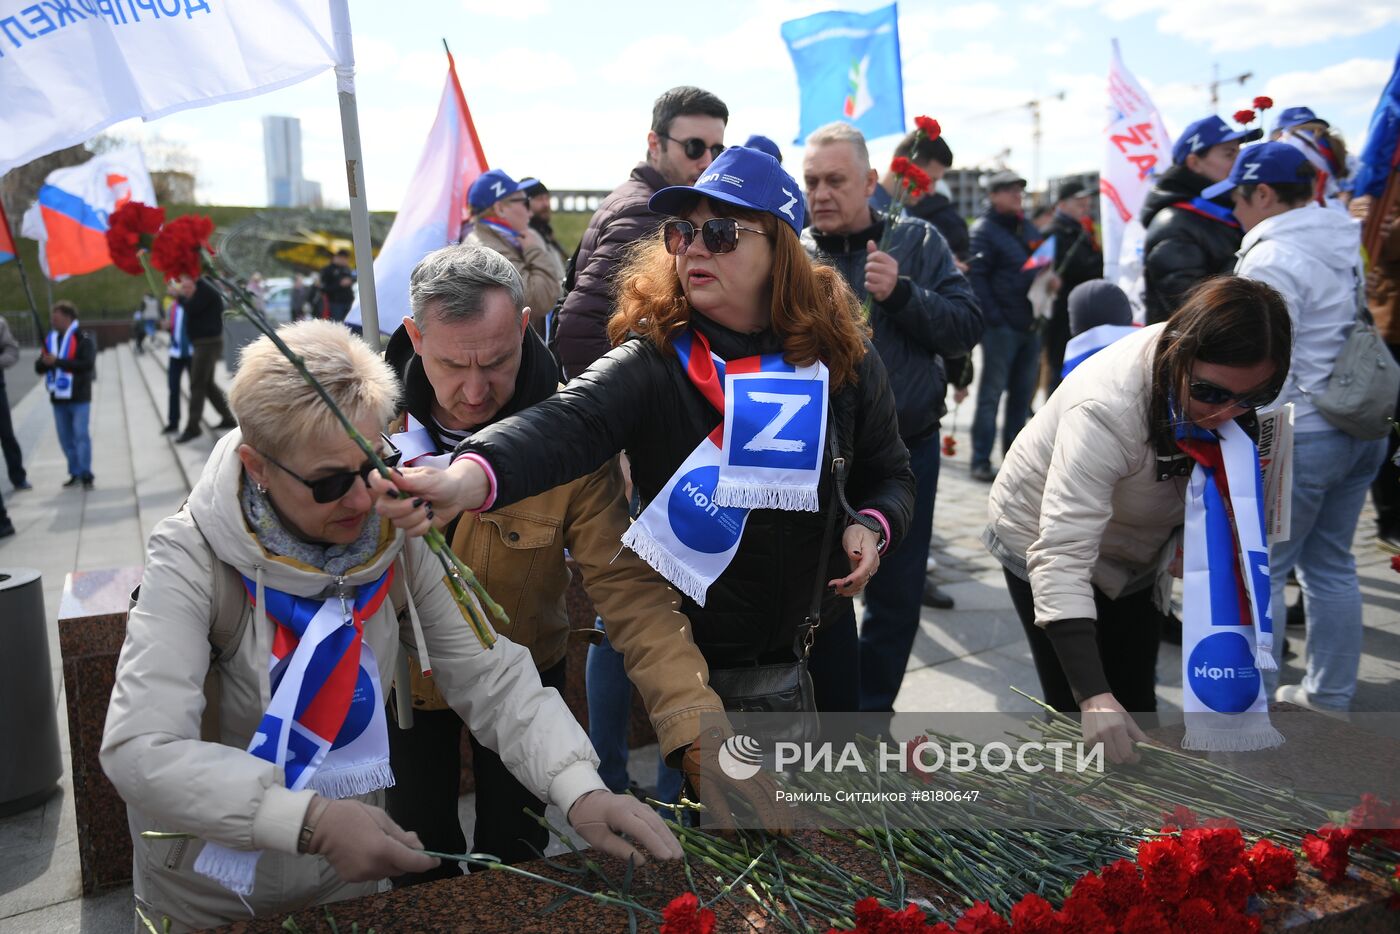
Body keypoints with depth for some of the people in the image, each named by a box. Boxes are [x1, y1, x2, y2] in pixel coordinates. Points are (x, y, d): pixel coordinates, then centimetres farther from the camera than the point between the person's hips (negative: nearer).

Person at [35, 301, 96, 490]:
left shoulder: (83, 338, -8)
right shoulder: (50, 339, 12)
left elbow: (87, 364, -22)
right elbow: (39, 367, 11)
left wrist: (57, 361, -22)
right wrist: (45, 361, -13)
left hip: (79, 397, -7)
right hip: (58, 397, 7)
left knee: (81, 435, -9)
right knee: (65, 438, 10)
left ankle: (86, 474, -4)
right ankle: (75, 473, 20)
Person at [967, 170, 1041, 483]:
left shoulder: (1026, 227, 18)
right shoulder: (984, 230, -5)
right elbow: (976, 277, -14)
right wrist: (994, 318, -19)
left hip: (1030, 324, 7)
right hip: (1001, 325, -7)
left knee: (1022, 393, 10)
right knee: (992, 393, -3)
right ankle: (981, 460, 2)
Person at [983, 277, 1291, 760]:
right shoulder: (1105, 409, -41)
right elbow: (1061, 555, -45)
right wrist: (1093, 696, -51)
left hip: (1135, 550, 6)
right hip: (1042, 543, -6)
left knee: (1135, 702, 13)